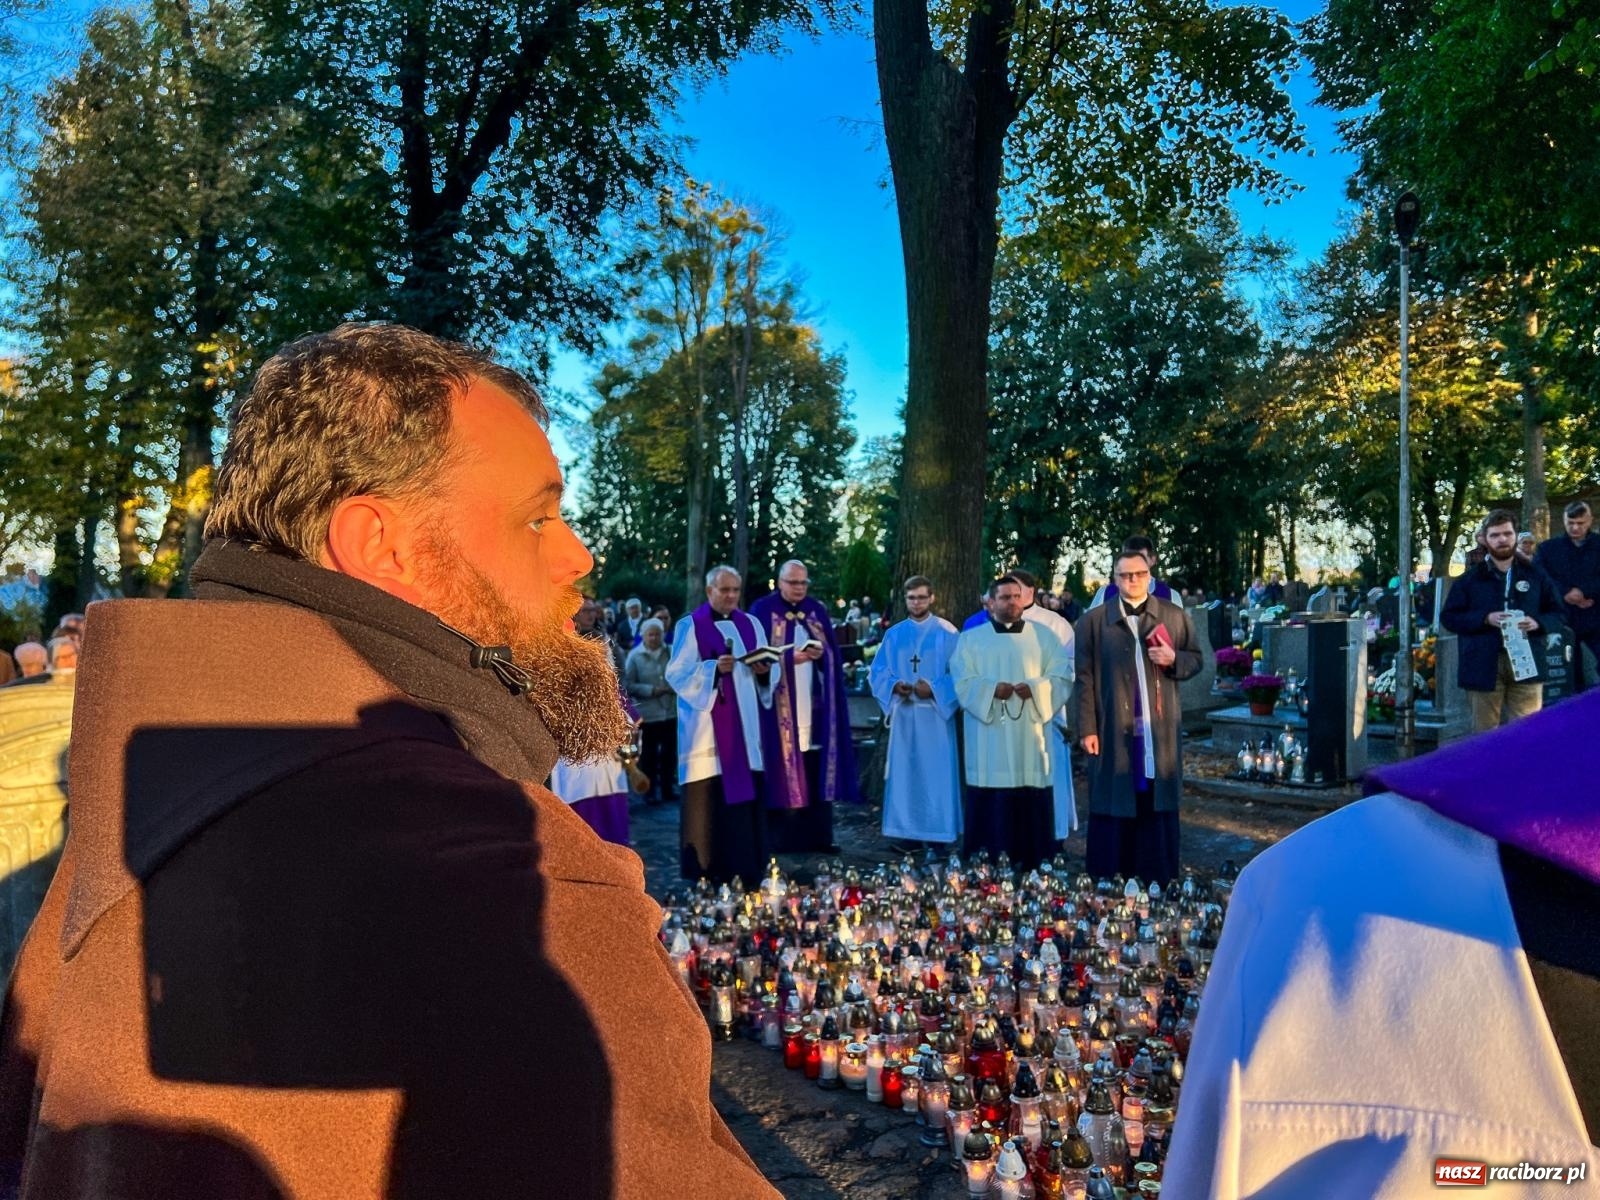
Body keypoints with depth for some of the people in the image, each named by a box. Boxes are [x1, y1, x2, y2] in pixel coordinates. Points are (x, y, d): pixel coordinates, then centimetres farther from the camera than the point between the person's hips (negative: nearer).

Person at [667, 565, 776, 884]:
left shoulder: (750, 624, 13)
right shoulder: (690, 626, -1)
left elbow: (767, 672, 13)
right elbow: (676, 673, -9)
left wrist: (764, 671, -10)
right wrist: (714, 668, -22)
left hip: (745, 724, 4)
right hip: (708, 726, -4)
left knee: (747, 792, 4)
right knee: (709, 795, -4)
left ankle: (747, 867, 13)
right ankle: (708, 870, 5)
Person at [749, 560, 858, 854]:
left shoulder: (817, 611, 13)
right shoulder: (762, 611, 0)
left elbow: (834, 655, 9)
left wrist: (820, 654, -12)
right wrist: (790, 657, -19)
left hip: (813, 705, 4)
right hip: (780, 707, -4)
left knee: (816, 771, 3)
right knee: (782, 769, -4)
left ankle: (818, 836, 11)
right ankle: (781, 839, 2)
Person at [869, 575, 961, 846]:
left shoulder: (946, 633, -1)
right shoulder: (894, 634, 9)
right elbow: (877, 671, 8)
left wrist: (933, 689, -18)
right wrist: (894, 686, -11)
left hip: (935, 715, -3)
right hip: (903, 713, 3)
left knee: (936, 772, -1)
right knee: (905, 771, 6)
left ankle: (938, 834, 7)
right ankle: (907, 830, 15)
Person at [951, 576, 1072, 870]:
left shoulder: (1044, 635, 11)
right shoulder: (971, 639, 8)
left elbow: (1062, 676, 4)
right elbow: (963, 683, 0)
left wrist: (1034, 688, -14)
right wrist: (991, 689, -17)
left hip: (1030, 738, 1)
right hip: (989, 743, -1)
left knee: (1032, 807, 1)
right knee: (991, 808, -1)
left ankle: (1033, 867, 10)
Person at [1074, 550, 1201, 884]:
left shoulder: (1175, 616, 7)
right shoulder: (1093, 621, 1)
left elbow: (1195, 659, 13)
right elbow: (1084, 678, -2)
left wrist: (1173, 660, -10)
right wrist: (1086, 728, -8)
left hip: (1160, 730, 2)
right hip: (1114, 730, -1)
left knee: (1158, 806, 6)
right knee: (1113, 808, 4)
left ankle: (1160, 883, 17)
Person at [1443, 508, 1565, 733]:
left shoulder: (1536, 576, 12)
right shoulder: (1470, 579, 6)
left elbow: (1557, 613, 13)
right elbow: (1448, 617, 2)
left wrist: (1538, 622, -9)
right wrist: (1485, 619, -12)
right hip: (1484, 665, -1)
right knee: (1486, 733, 3)